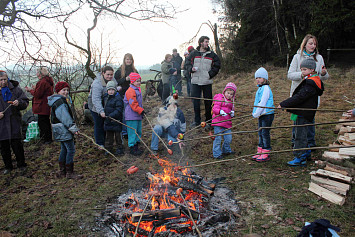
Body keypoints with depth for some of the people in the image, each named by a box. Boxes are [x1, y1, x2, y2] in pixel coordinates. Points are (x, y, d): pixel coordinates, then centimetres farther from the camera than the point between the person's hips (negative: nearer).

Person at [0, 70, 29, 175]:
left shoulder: (16, 89, 2)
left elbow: (25, 102, 4)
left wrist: (19, 103, -18)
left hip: (14, 122, -1)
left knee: (17, 145, 1)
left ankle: (21, 165, 17)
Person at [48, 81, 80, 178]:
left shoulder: (61, 101, 17)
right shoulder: (59, 102, -17)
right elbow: (65, 118, -23)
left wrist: (72, 128, 21)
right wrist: (73, 128, -23)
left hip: (60, 131, 11)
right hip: (64, 131, -11)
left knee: (64, 150, 17)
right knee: (71, 150, -7)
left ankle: (62, 171, 25)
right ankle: (69, 173, -1)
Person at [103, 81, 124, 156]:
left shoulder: (118, 98, -15)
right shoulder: (105, 97, 10)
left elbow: (119, 110, -22)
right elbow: (104, 107, 27)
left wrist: (111, 115, -29)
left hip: (116, 120, -7)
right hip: (108, 120, 7)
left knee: (117, 135, 4)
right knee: (109, 136, 15)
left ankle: (120, 149, 17)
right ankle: (109, 149, 27)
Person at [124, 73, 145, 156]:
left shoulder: (138, 90, 17)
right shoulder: (130, 91, -15)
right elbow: (133, 104, -21)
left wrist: (142, 110, 17)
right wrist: (140, 110, -21)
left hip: (138, 115, 10)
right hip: (131, 116, -10)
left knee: (138, 131, 15)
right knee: (132, 132, -3)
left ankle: (136, 147, 25)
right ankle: (132, 148, 6)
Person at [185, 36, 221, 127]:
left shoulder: (212, 54, 5)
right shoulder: (193, 53, 5)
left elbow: (217, 65, 10)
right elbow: (187, 63, 13)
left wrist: (211, 74, -2)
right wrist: (191, 69, -7)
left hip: (207, 82, 0)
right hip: (195, 82, 0)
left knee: (208, 102, 4)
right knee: (195, 101, 3)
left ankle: (209, 120, 17)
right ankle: (197, 120, 16)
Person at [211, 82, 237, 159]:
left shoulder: (231, 102, 21)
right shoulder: (220, 98, -3)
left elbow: (231, 110, 27)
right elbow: (215, 108, -11)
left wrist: (232, 113, 4)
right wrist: (220, 111, -30)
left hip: (227, 123, 7)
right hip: (218, 122, -7)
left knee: (228, 138, 8)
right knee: (218, 138, -3)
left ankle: (226, 150, 33)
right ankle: (217, 154, 8)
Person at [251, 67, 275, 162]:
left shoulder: (266, 88, -14)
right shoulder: (260, 88, 16)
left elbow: (262, 103, -19)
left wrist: (256, 113, -15)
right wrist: (254, 113, 9)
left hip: (267, 114, -9)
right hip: (261, 115, 9)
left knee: (265, 133, -4)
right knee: (260, 133, 13)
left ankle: (266, 154, 5)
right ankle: (260, 152, 22)